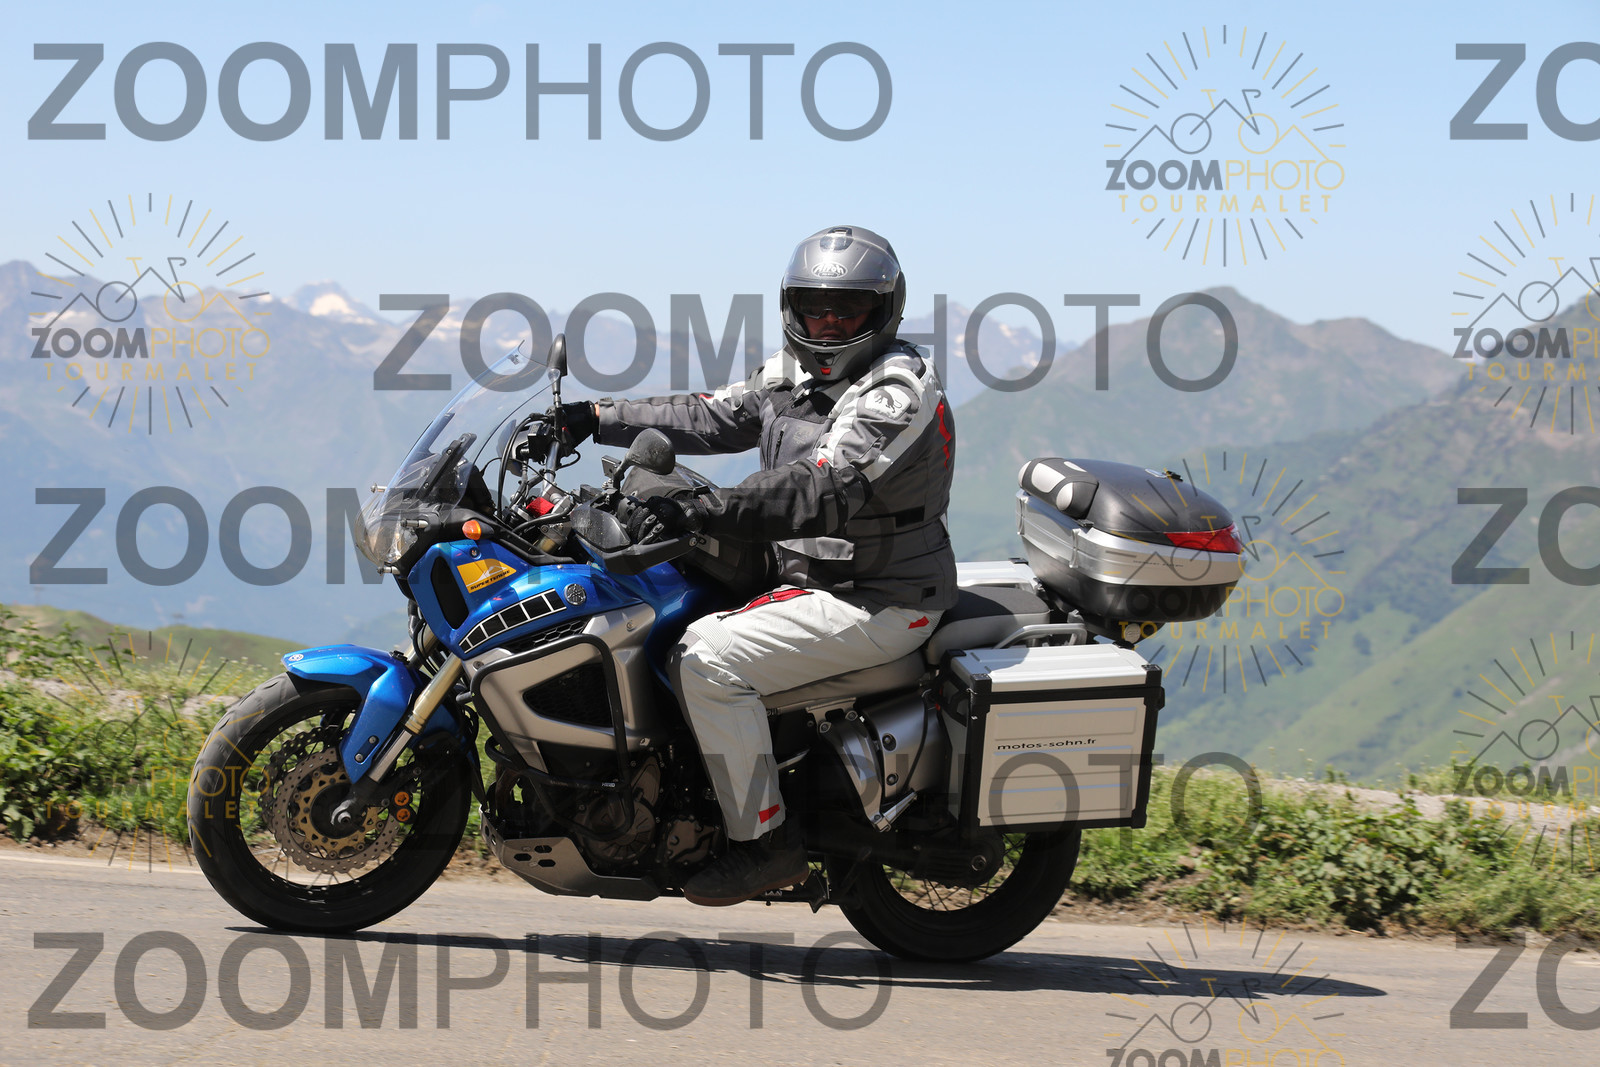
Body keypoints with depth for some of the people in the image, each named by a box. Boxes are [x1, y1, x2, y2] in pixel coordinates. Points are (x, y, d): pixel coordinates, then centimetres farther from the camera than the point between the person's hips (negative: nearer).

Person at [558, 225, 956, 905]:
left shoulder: (896, 392, -18)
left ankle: (766, 842, -17)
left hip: (876, 605, -10)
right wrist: (594, 420, 5)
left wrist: (700, 512, -38)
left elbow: (823, 491, -31)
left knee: (707, 662, -22)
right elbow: (710, 419, 15)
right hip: (816, 581, 10)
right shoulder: (795, 376, 12)